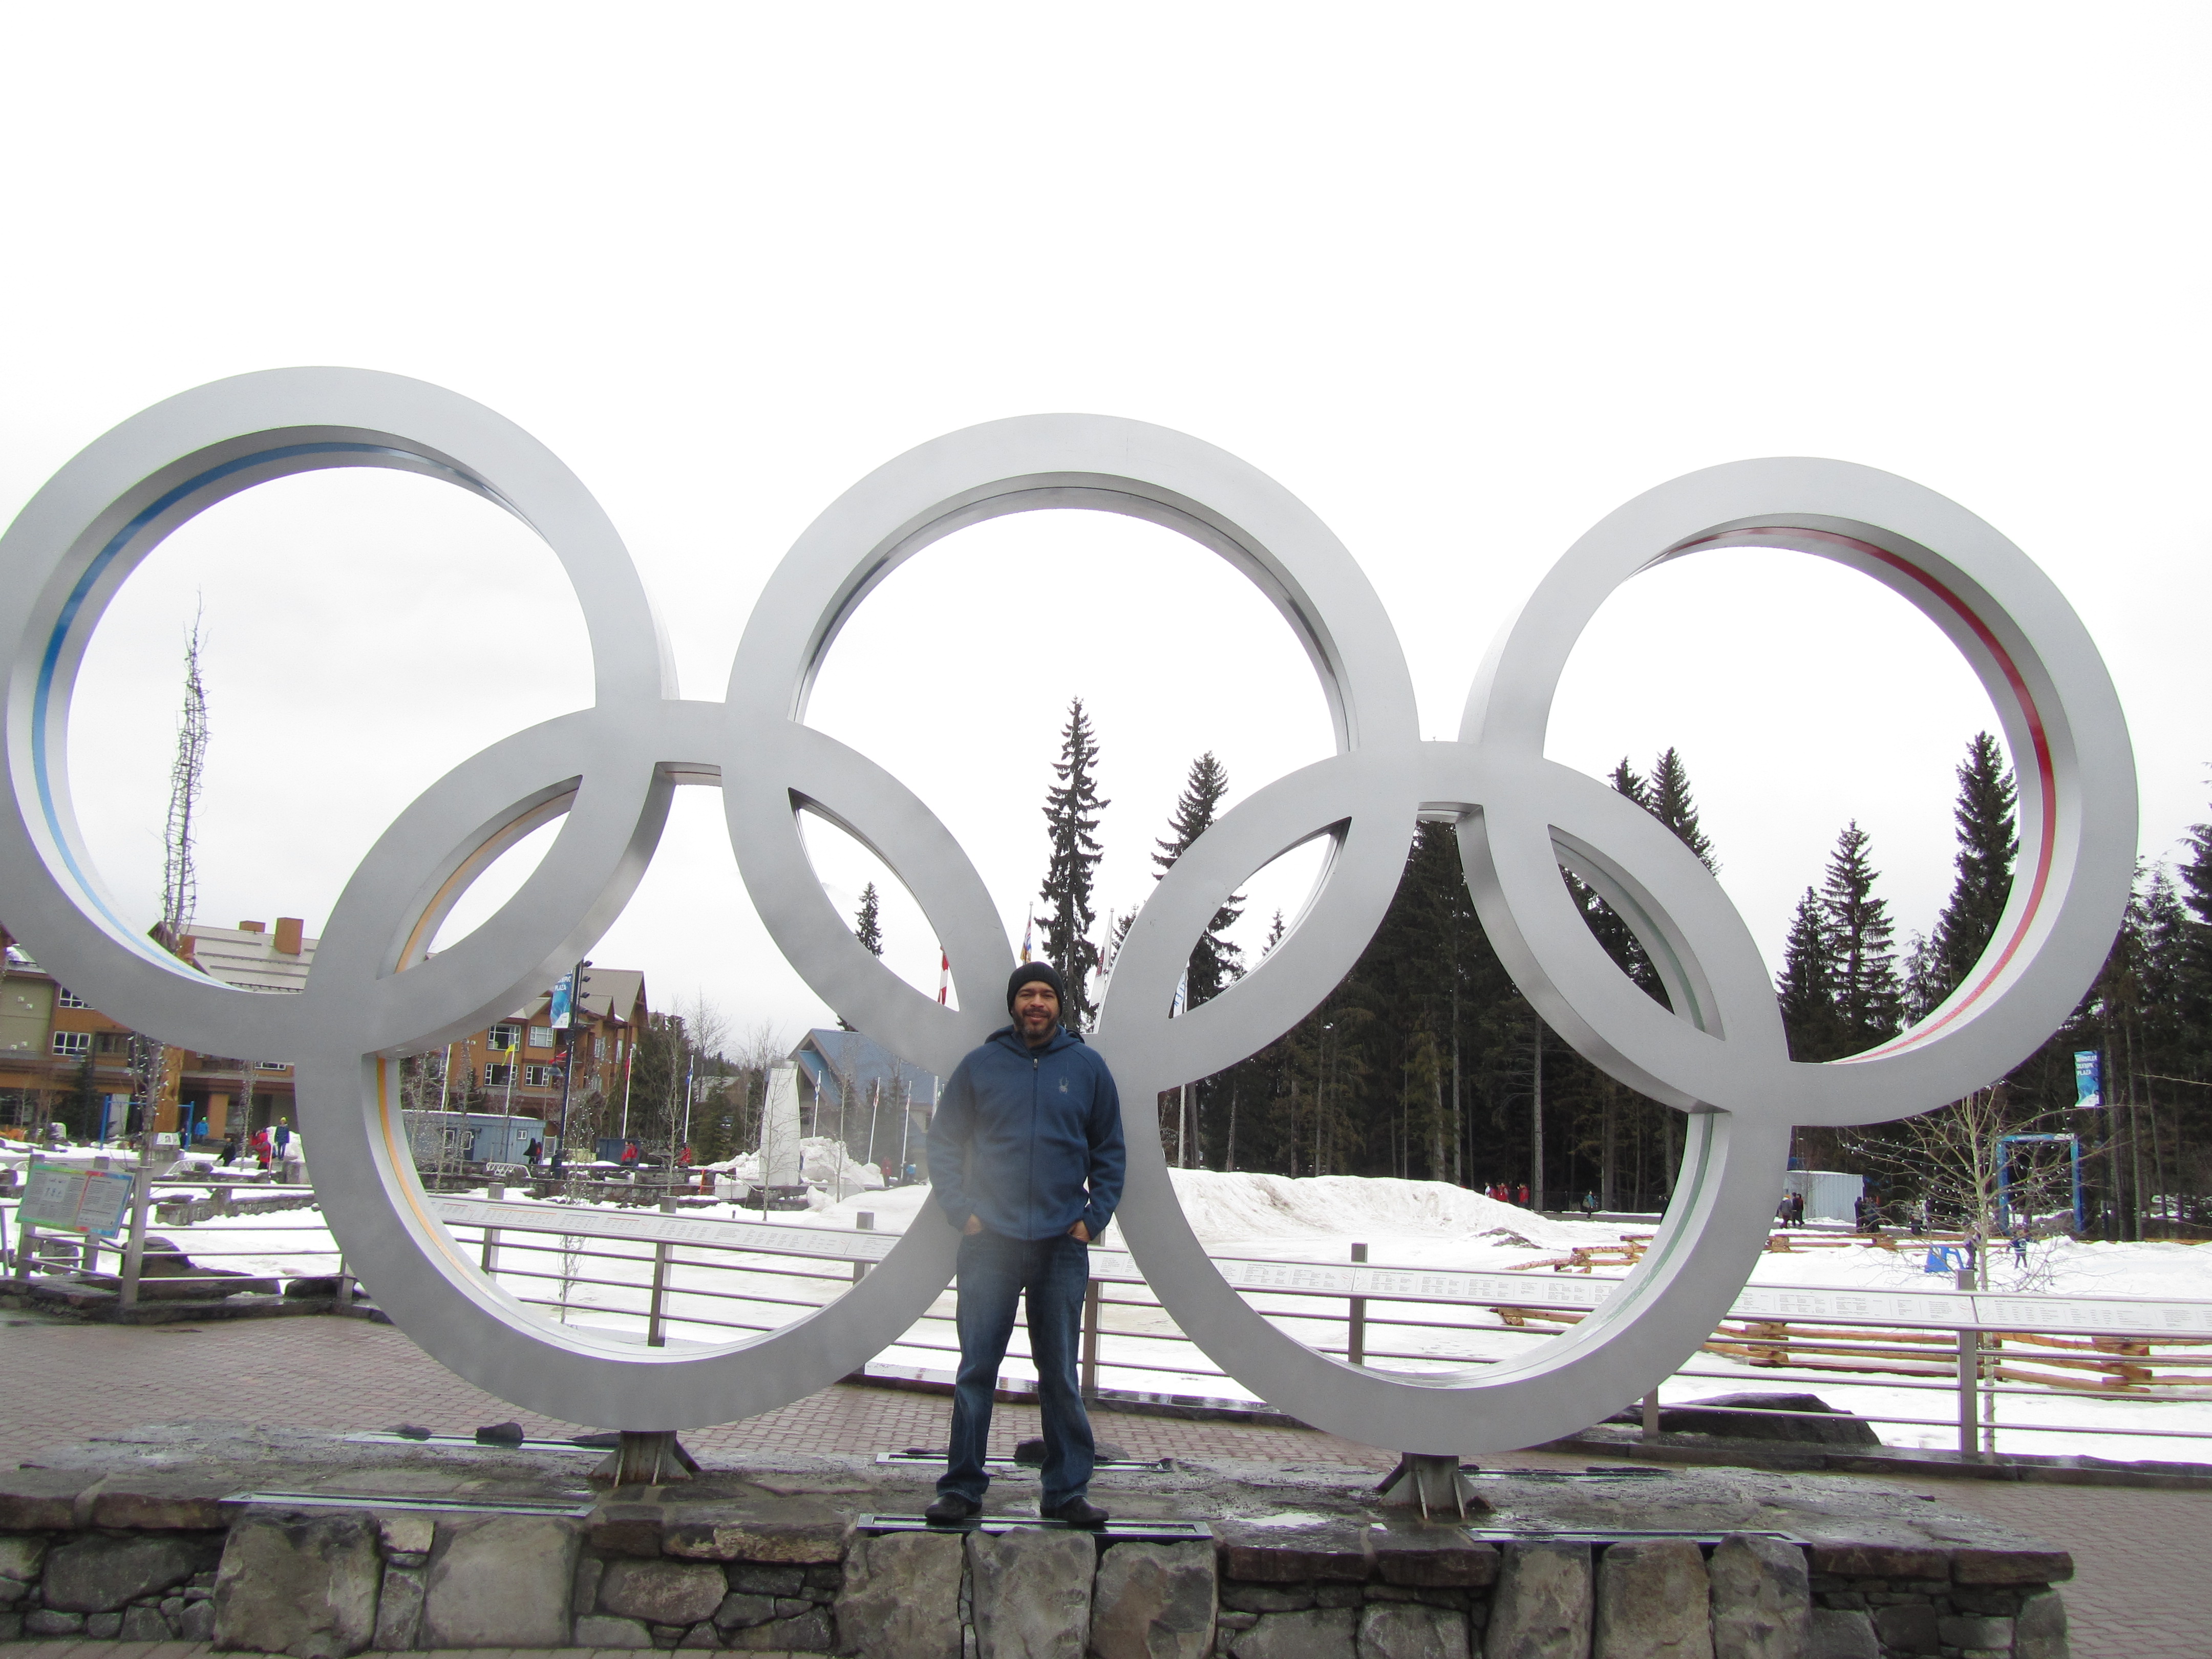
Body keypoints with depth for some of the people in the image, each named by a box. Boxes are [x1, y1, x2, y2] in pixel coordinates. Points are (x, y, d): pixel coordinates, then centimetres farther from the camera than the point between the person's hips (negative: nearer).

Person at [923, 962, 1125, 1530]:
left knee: (1061, 1376, 7)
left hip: (1063, 1247, 1)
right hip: (989, 1244, -1)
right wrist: (962, 1211, -3)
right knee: (976, 1371, 1)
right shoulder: (979, 1066, 3)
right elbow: (943, 1143, 7)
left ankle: (1067, 1491, 15)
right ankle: (961, 1487, 10)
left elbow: (1110, 1153, 11)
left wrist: (1092, 1218, 1)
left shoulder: (1087, 1067, 5)